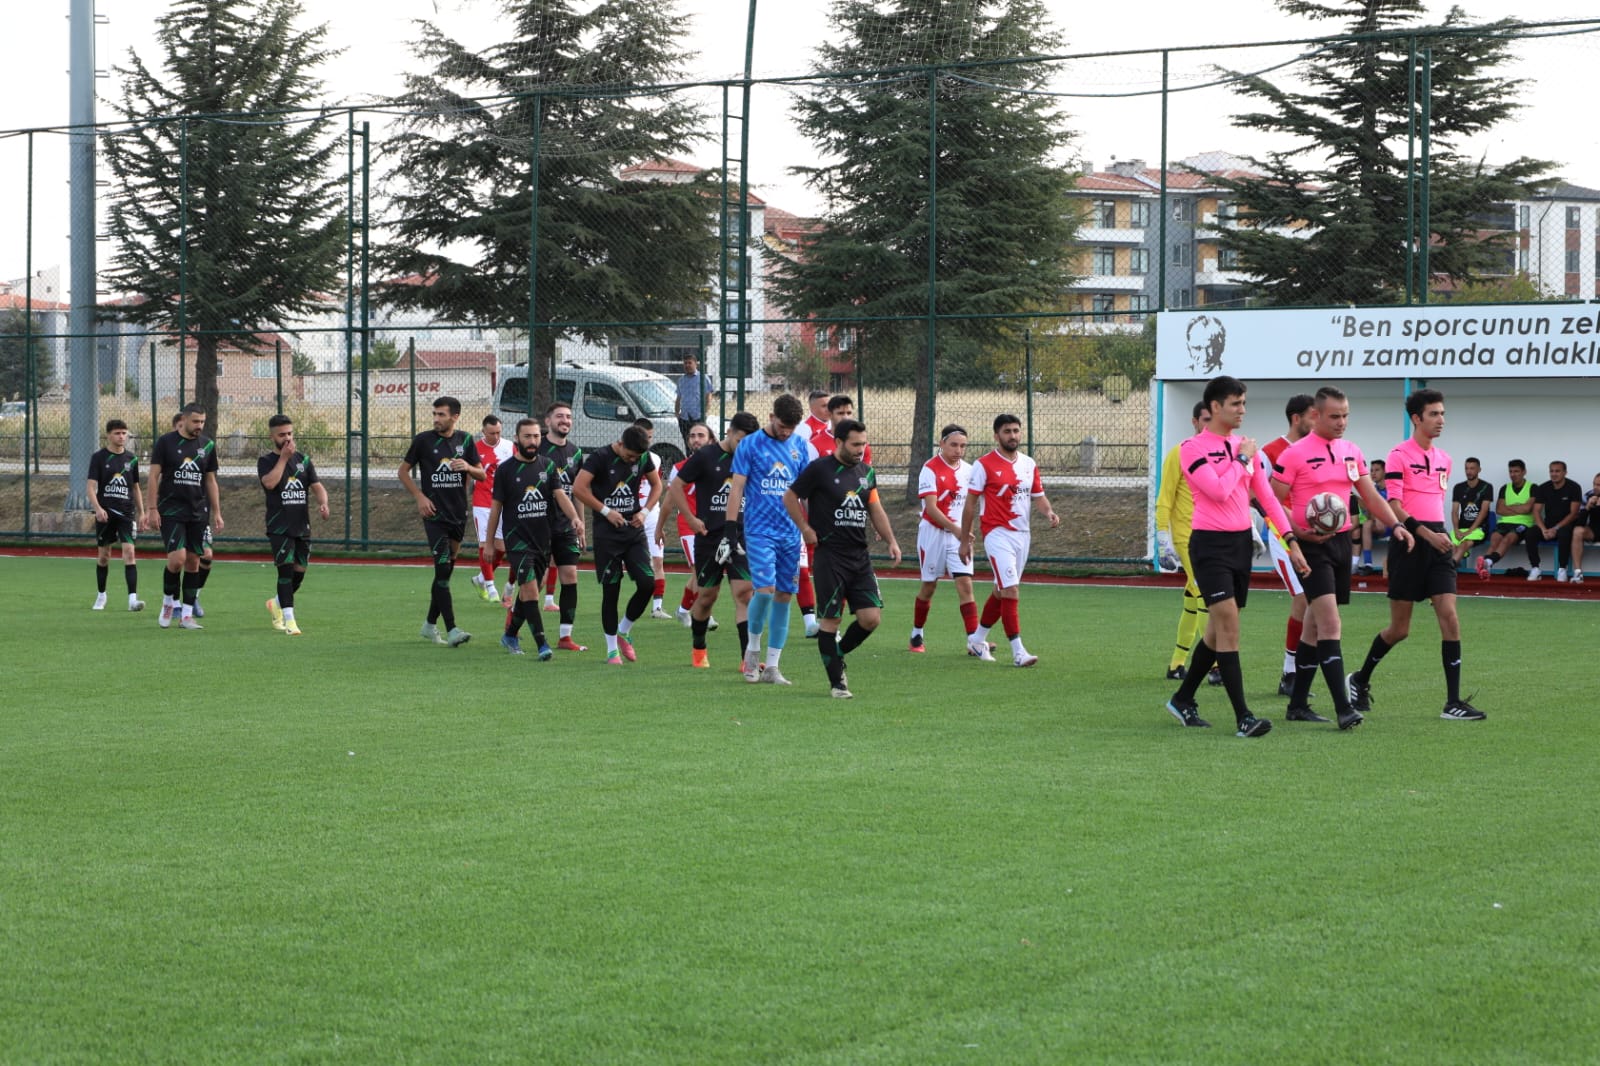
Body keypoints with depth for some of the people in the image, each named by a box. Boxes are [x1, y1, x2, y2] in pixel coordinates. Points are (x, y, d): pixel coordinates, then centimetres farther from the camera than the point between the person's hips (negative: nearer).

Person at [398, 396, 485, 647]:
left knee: (446, 571, 11)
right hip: (434, 514, -4)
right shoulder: (423, 440, -3)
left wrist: (468, 467, -11)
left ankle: (430, 624, 25)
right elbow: (403, 471, 5)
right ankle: (451, 630, -18)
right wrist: (419, 497, -6)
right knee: (442, 568, -14)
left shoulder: (465, 440, 6)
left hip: (458, 513, 4)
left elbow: (482, 475, 11)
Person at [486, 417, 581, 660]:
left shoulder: (548, 465, 6)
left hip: (543, 538, 4)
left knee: (529, 592, 12)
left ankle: (510, 635, 31)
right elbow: (496, 506, 2)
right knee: (529, 588, -16)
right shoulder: (505, 469, -2)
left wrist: (574, 516, -24)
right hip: (517, 537, -4)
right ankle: (541, 644, -20)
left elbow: (560, 494, -4)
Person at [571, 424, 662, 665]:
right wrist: (606, 511, -15)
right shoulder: (600, 458, -10)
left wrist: (644, 511, 3)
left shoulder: (644, 458, 4)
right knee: (611, 589, -2)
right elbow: (578, 489, -17)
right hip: (606, 534, -4)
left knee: (647, 583, -8)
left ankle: (624, 631, 16)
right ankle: (612, 650, 8)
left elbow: (656, 485, 19)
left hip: (634, 531, 4)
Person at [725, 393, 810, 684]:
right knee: (765, 589, -17)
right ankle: (753, 648, 7)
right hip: (759, 530, -4)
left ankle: (772, 666, 9)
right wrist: (730, 528, -9)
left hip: (791, 533, 4)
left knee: (785, 595, 3)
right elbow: (736, 488, -3)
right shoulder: (750, 445, -2)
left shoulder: (799, 446, 10)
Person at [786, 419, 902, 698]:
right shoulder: (819, 469, -7)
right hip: (830, 556, -6)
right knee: (830, 620, -3)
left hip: (860, 557, 6)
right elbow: (790, 497, 0)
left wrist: (891, 540, 10)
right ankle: (837, 683, 5)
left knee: (871, 617, -2)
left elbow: (875, 509, 20)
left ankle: (837, 656, 22)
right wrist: (806, 529, -6)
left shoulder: (866, 472, 12)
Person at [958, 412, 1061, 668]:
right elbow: (970, 504, -4)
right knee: (1010, 591, -15)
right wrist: (965, 541, -4)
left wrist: (1048, 512, -8)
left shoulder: (1029, 464, 9)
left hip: (1022, 535, 6)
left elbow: (1039, 496, 15)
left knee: (1001, 592, 15)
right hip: (998, 534, -6)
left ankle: (977, 640, 32)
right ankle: (1018, 652, -16)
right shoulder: (984, 465, -7)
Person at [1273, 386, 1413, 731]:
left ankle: (1297, 704, 20)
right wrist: (1300, 531, -22)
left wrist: (1396, 525, -1)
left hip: (1342, 541, 7)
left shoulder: (1352, 453, 11)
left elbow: (1370, 496, 15)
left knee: (1315, 624, 12)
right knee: (1330, 622, -17)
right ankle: (1343, 707, -22)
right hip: (1312, 546, -7)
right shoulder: (1295, 455, -9)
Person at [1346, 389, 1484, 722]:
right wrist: (1426, 534, -22)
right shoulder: (1399, 455, -8)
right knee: (1400, 629, 2)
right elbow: (1394, 507, -14)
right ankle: (1360, 680, 27)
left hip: (1438, 541, 6)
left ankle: (1453, 702, -8)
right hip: (1409, 543, -5)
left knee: (1450, 618, -7)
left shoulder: (1444, 458, 13)